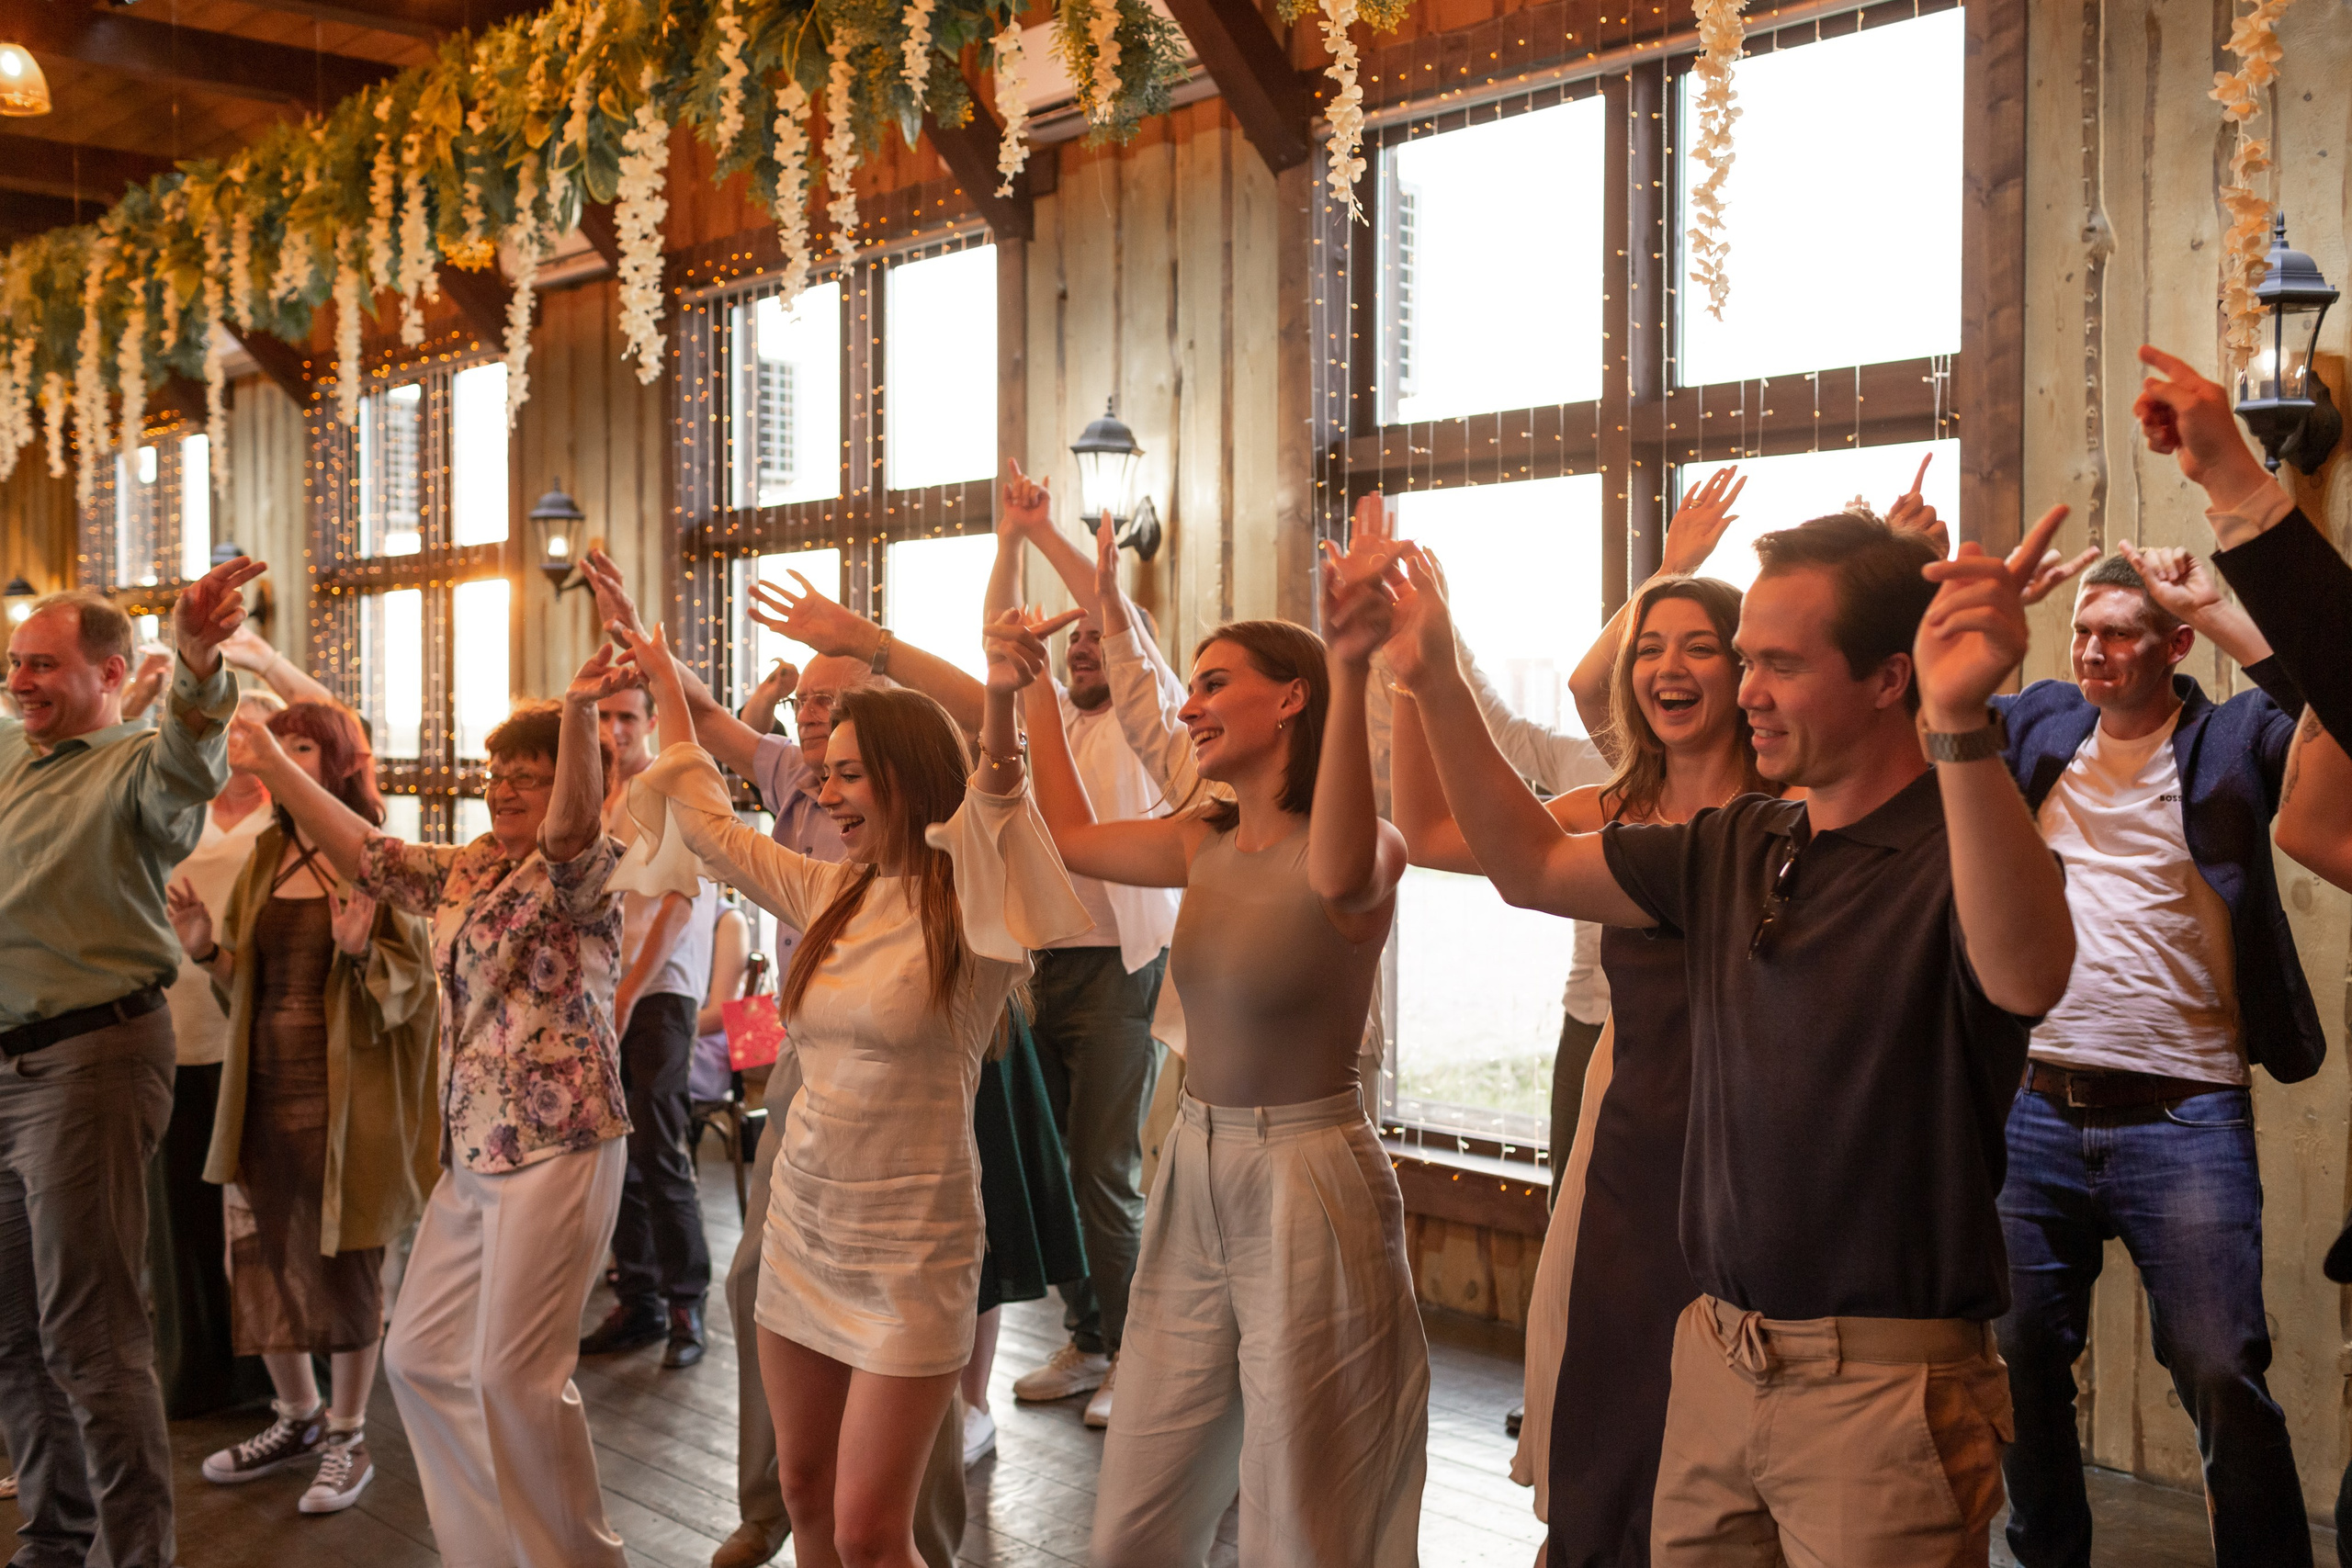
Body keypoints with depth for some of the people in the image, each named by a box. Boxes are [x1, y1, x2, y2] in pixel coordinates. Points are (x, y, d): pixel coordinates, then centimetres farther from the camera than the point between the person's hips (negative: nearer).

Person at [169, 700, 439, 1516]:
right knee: (260, 1258, 12)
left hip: (342, 1094, -5)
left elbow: (410, 983, -8)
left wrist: (362, 951, -27)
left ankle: (348, 1435, 21)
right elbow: (245, 983, 14)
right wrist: (206, 948, -5)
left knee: (344, 1265, 4)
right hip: (262, 1087, 6)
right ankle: (298, 1417, 33)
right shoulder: (262, 859, 9)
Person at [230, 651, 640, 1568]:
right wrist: (271, 765, 8)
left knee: (515, 1373, -4)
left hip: (556, 1146, -9)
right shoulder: (463, 872, 14)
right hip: (471, 1150, 9)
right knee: (419, 1357, 13)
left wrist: (579, 714, -49)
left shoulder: (580, 871, -9)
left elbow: (574, 821, -30)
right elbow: (364, 852, 15)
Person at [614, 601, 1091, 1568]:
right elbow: (707, 825, 19)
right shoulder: (830, 894, 6)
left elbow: (995, 814, -36)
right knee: (804, 1490, 17)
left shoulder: (970, 910, -14)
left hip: (908, 1246, -7)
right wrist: (665, 683, 23)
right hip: (802, 1224, 7)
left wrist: (1001, 702, -53)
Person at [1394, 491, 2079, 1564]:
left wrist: (1961, 728, -51)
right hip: (1713, 1358, 6)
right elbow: (1532, 867, 14)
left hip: (1883, 1388, -6)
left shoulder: (1961, 852, -15)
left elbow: (2025, 978, -37)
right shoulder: (1733, 849, 8)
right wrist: (1434, 682, 7)